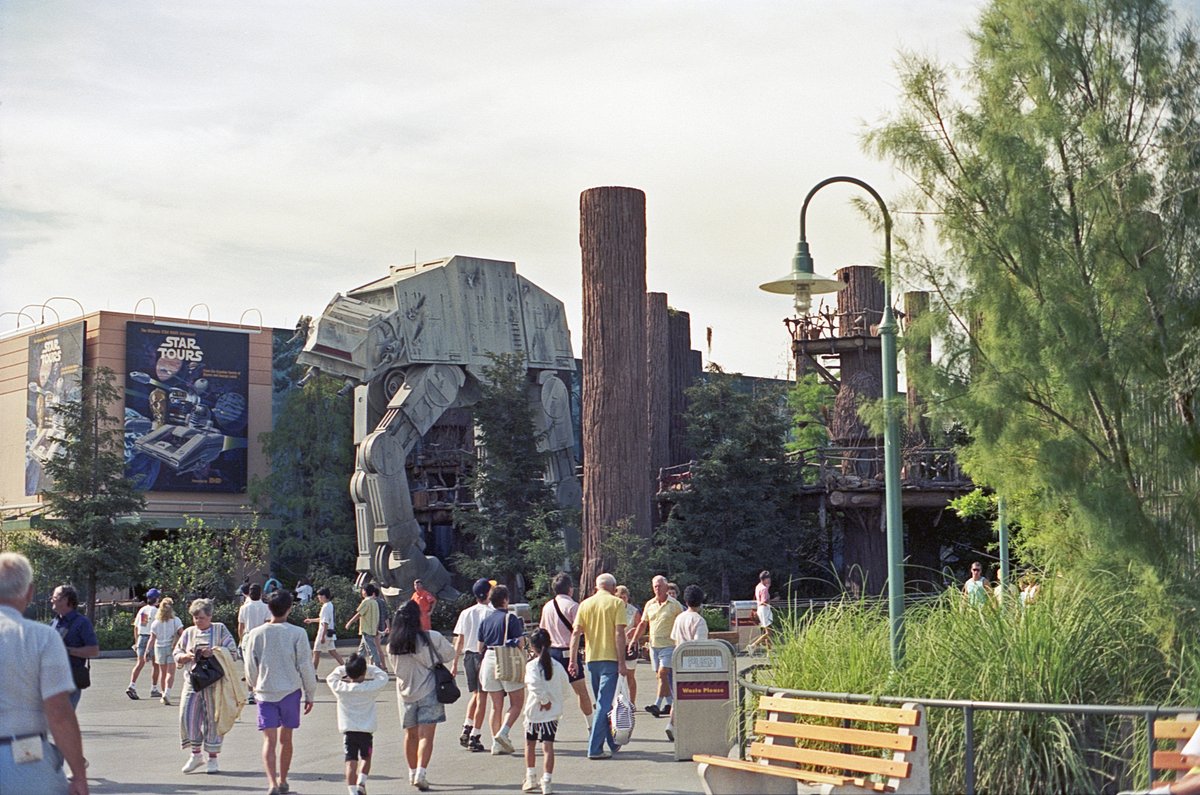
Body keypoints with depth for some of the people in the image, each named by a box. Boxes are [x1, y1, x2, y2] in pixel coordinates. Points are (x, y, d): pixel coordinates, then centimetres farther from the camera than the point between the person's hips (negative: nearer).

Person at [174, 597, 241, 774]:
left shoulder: (220, 630, 5)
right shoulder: (188, 633, 14)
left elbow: (232, 652, -1)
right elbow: (177, 655, 14)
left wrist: (214, 652, -15)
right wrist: (187, 656, -8)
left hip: (214, 682, -3)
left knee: (213, 719, -1)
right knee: (188, 716, -5)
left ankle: (213, 758, 9)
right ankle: (195, 755, 8)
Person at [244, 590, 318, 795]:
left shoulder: (256, 634, -2)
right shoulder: (298, 634, -7)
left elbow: (250, 668, 5)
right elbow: (305, 666, -4)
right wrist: (309, 694, 7)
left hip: (265, 692, 0)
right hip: (290, 691, 0)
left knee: (269, 740, -3)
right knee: (285, 738, 15)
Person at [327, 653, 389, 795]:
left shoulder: (340, 688, -4)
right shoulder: (370, 688, -8)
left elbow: (330, 678, 16)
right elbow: (383, 676, 8)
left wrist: (345, 669, 21)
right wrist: (371, 669, 15)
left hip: (348, 730, 1)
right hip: (366, 730, -1)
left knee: (351, 762, -2)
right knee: (366, 758, 21)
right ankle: (361, 783, 5)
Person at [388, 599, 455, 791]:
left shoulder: (392, 645, -4)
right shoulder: (432, 638, -13)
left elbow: (396, 668, 9)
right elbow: (450, 654, 0)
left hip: (405, 692, 4)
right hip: (428, 690, -4)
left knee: (411, 734, 16)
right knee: (426, 735, -4)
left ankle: (413, 773, 26)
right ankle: (421, 773, -17)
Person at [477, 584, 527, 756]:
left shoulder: (485, 620, 10)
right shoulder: (510, 618, -7)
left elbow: (480, 647, 13)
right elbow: (520, 643, -10)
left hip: (489, 660, 5)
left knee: (496, 706, 11)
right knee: (517, 703, 5)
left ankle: (496, 743, 8)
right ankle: (503, 732, -14)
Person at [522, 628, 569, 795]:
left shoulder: (532, 665, -12)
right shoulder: (558, 666, 0)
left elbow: (534, 685, -28)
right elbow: (566, 689, 5)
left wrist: (544, 700, -15)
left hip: (534, 711, -2)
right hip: (553, 713, 2)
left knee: (530, 744, 18)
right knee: (548, 746, -1)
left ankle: (531, 779, 26)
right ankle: (546, 781, -11)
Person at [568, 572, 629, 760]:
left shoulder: (585, 604, 8)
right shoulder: (616, 603, -3)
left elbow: (576, 633, 1)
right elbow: (619, 633, -11)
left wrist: (572, 659, 1)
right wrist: (621, 661, -10)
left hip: (592, 658, 5)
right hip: (610, 658, -5)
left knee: (602, 702, 18)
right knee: (604, 703, -5)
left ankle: (611, 742, 29)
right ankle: (595, 748, -12)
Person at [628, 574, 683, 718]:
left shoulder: (675, 604, -2)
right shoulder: (649, 604, 11)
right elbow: (643, 624, 17)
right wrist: (633, 641, 13)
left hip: (669, 645, -5)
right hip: (653, 645, 5)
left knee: (663, 674, -15)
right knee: (660, 675, 6)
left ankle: (657, 705, -19)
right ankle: (669, 704, 15)